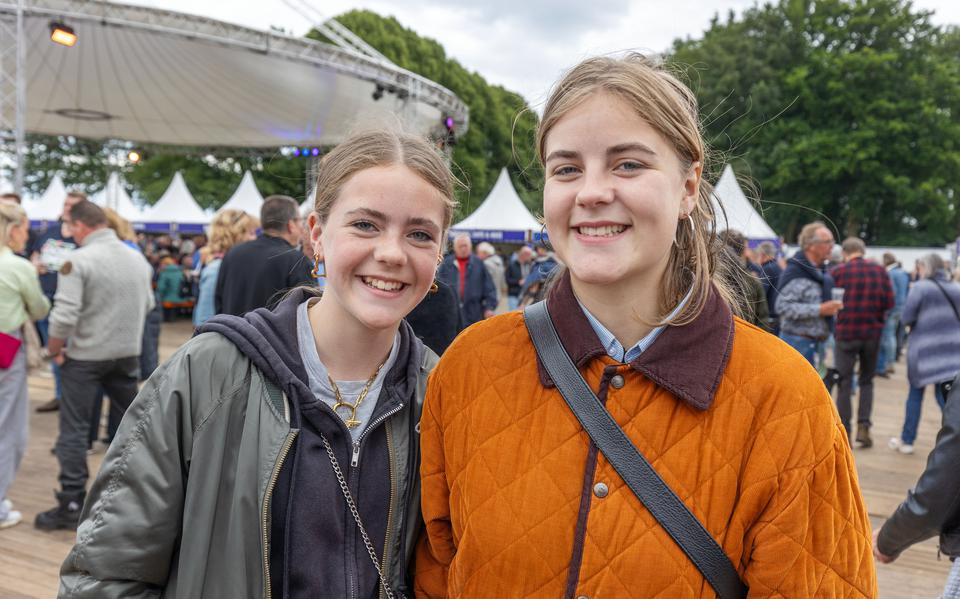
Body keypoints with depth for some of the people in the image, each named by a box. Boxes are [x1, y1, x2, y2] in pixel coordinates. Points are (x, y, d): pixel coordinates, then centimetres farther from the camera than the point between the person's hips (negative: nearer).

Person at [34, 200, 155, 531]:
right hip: (128, 353, 6)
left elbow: (64, 315, -20)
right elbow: (147, 305, 14)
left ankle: (72, 506, 5)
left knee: (73, 429, 2)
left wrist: (54, 351, -5)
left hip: (86, 355, -6)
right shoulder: (137, 258, 5)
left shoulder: (79, 260, -15)